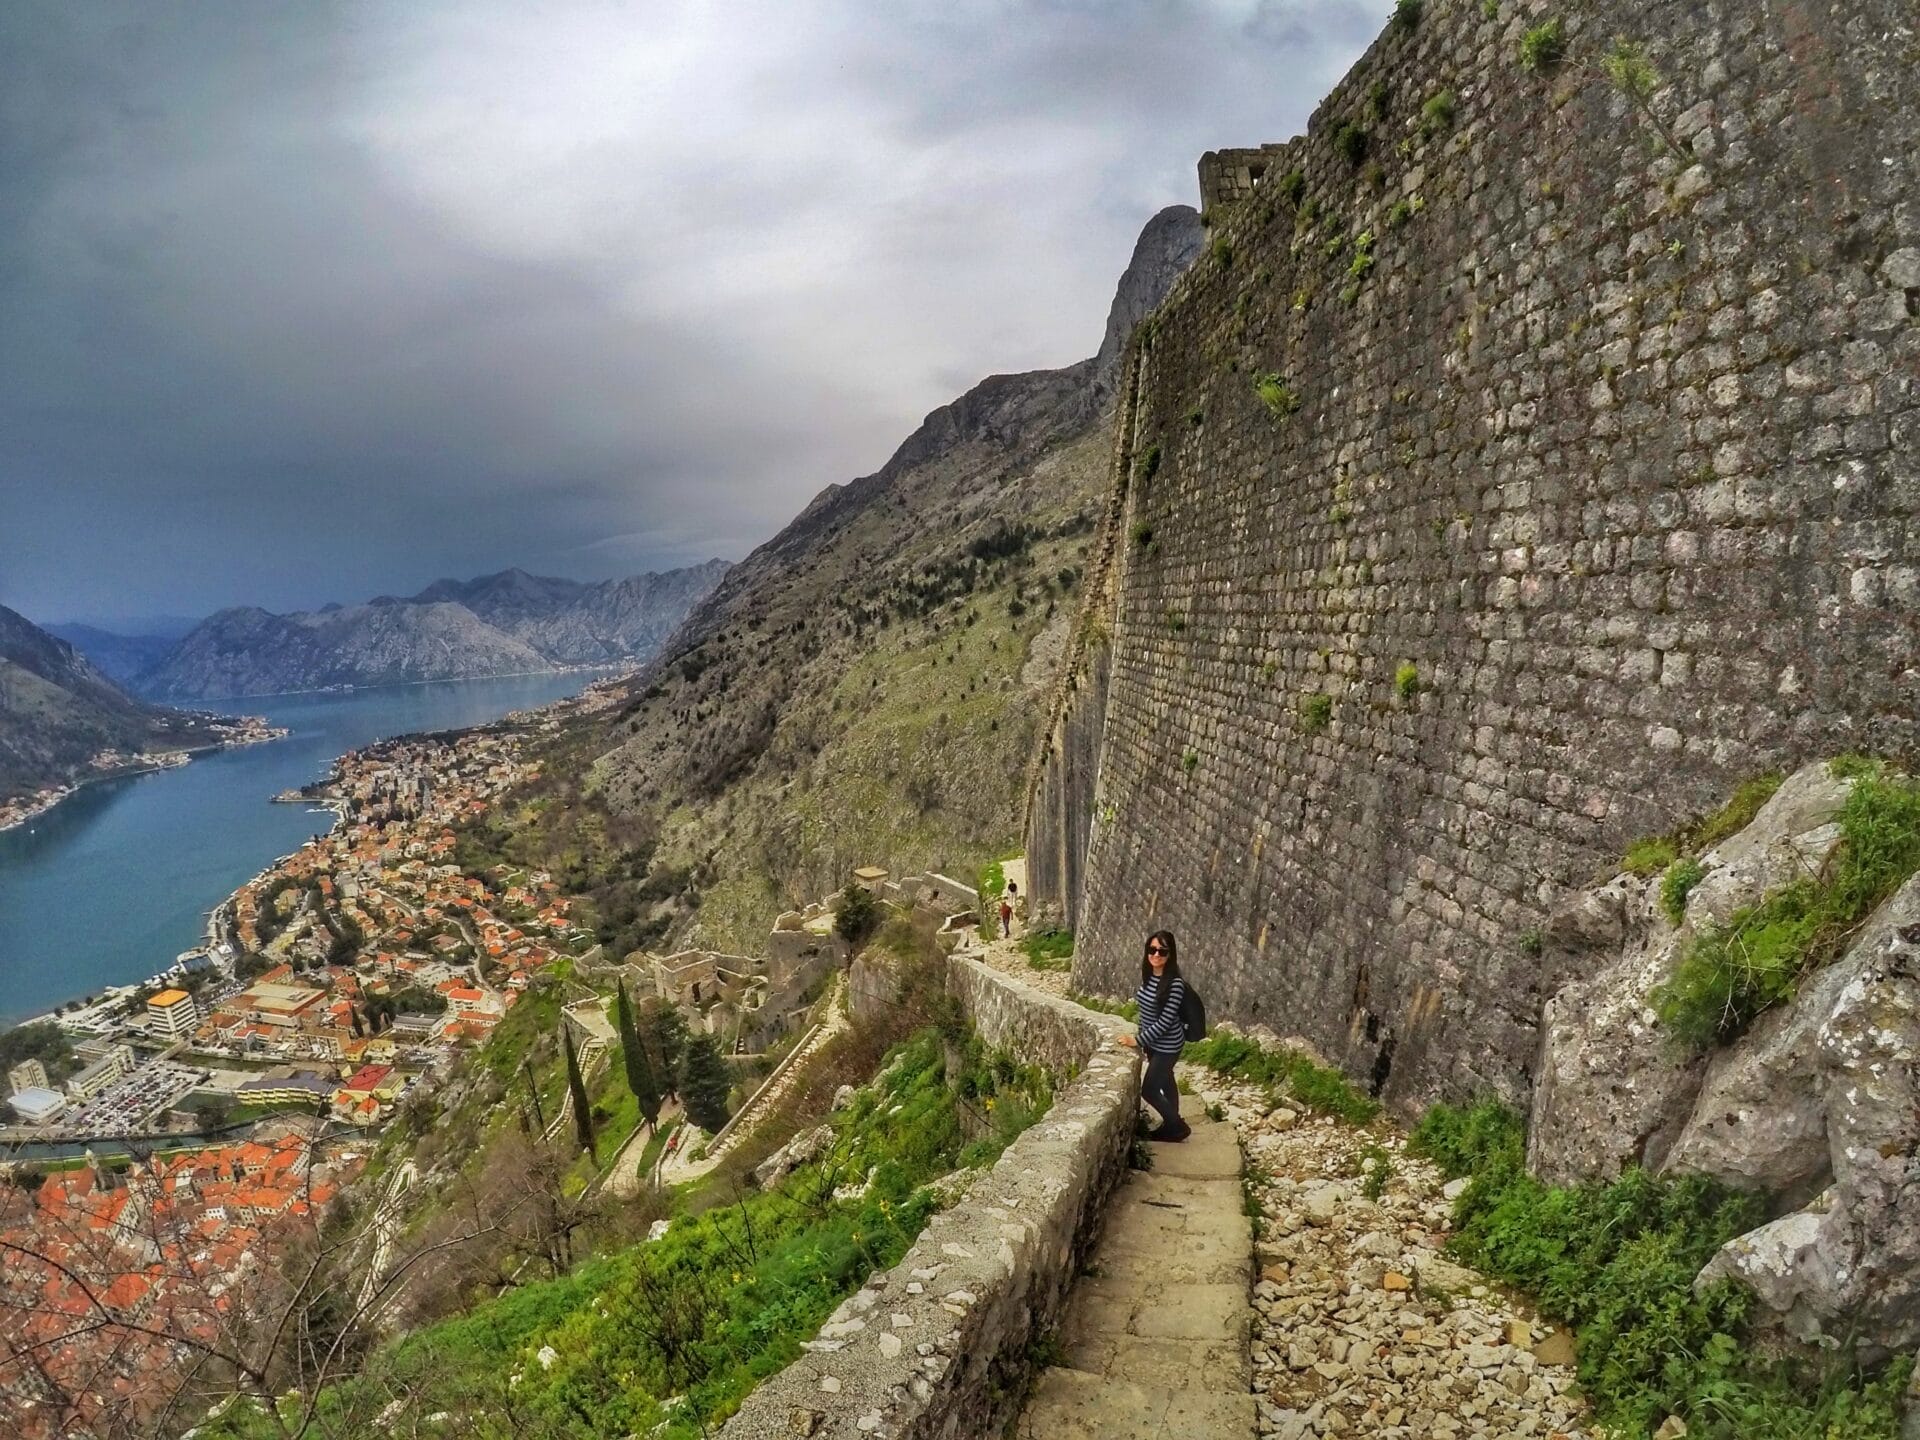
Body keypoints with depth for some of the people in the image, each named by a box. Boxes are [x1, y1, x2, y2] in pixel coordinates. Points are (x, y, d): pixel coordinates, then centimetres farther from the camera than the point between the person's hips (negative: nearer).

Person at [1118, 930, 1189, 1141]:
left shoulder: (1175, 984, -27)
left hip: (1167, 1045, -8)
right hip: (1152, 1042, 8)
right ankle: (1171, 1124, 40)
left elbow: (1165, 1022, -25)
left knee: (1148, 1090, -1)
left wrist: (1137, 1040, -21)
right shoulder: (1148, 975, -3)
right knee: (1165, 1082, 23)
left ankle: (1178, 1127, 19)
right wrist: (1143, 1041, 16)